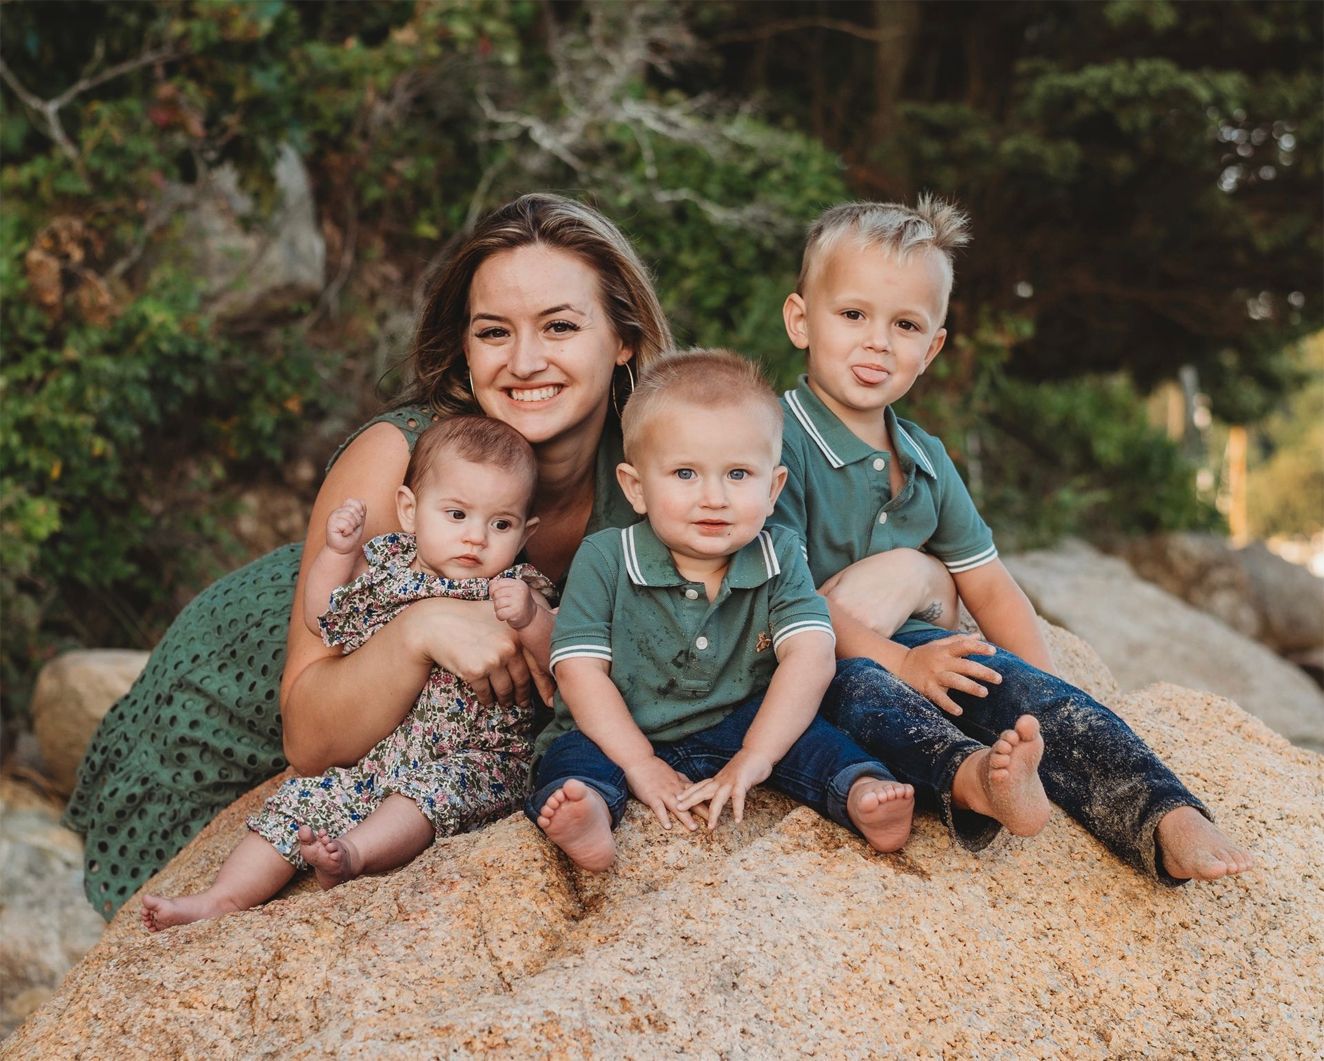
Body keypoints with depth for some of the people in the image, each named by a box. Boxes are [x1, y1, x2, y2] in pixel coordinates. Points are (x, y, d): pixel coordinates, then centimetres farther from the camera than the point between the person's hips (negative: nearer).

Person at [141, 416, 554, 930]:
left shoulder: (517, 591, -2)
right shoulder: (384, 566, 7)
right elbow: (320, 619, 11)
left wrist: (529, 619, -30)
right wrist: (338, 551, -2)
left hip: (473, 761, -4)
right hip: (371, 753, 4)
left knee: (432, 788, -34)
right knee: (303, 799, -8)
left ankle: (352, 854, -49)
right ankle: (222, 899, -8)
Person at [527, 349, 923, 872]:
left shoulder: (779, 559, -6)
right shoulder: (604, 560, -11)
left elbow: (810, 658, -17)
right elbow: (580, 670, -15)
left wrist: (751, 760, -28)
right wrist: (640, 764, -24)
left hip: (740, 727, 2)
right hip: (622, 737, -2)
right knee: (574, 752, -29)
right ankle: (586, 811, -56)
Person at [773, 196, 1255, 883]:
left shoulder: (925, 459, 14)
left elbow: (988, 588, 16)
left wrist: (1050, 698, 2)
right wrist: (895, 661, -24)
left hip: (903, 649, 6)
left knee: (1020, 684, -19)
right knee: (862, 690, -38)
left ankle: (1161, 816, -39)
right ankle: (968, 776, -68)